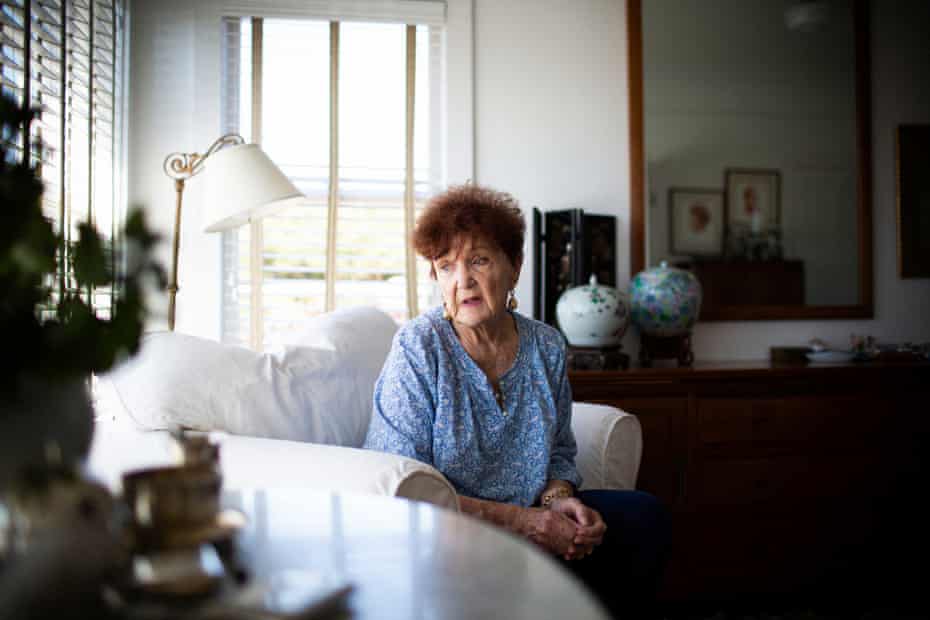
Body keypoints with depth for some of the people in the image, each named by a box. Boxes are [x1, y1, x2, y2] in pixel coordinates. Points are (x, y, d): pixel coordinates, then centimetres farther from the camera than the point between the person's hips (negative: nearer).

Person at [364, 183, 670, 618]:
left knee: (645, 515, -3)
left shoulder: (546, 346, 1)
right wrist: (521, 521, -22)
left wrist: (558, 498, -11)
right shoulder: (417, 349, -15)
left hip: (529, 515, 6)